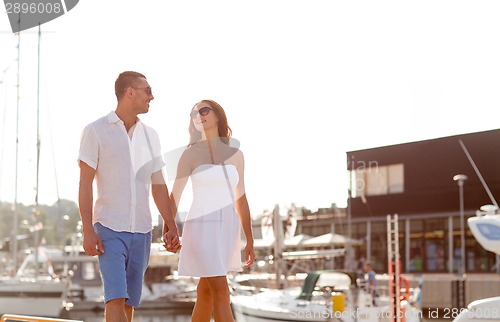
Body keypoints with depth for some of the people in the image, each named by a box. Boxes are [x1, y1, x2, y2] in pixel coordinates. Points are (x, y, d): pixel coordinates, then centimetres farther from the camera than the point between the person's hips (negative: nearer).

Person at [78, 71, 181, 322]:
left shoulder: (150, 136, 12)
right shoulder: (96, 131, -2)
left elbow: (158, 186, 14)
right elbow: (85, 184, -5)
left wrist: (171, 226, 7)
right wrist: (87, 231, -12)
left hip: (142, 230, 5)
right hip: (109, 228, -5)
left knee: (129, 301, 7)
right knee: (115, 297, -14)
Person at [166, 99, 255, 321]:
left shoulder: (235, 154, 8)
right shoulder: (190, 154, -4)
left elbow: (240, 198, 11)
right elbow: (174, 196, -1)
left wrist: (250, 242, 9)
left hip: (226, 231, 5)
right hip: (202, 229, -5)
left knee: (206, 295, 12)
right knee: (221, 294, -11)